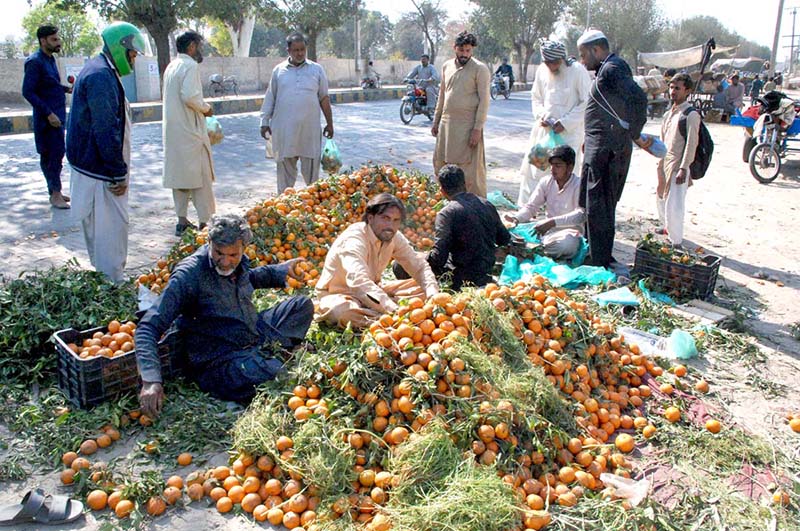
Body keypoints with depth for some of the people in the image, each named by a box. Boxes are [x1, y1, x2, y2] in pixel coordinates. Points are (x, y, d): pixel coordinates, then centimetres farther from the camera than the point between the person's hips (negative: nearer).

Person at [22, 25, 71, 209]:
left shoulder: (50, 59, 13)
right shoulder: (35, 61, -14)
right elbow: (27, 92, -18)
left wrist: (66, 89, 6)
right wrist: (48, 113, -21)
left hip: (57, 115, 8)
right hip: (47, 118, -8)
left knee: (51, 155, 14)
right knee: (55, 154, -6)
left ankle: (54, 191, 21)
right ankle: (55, 194, 1)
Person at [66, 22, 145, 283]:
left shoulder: (98, 71, 15)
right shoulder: (101, 76, -19)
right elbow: (107, 131, -23)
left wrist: (119, 170, 22)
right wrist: (118, 174, -19)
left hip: (92, 166, 11)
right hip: (100, 172, -11)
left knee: (100, 227, 19)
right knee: (111, 227, -4)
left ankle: (106, 277, 31)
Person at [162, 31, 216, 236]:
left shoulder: (171, 67, 15)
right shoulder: (190, 66, -13)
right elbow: (190, 96, -24)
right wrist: (206, 108, -8)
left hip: (173, 130, 9)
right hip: (190, 130, -9)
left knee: (180, 175, 11)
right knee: (201, 175, -1)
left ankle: (182, 221, 15)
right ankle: (205, 221, 1)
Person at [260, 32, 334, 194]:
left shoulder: (316, 70, 6)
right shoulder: (279, 70, 7)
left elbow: (324, 98, 8)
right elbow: (270, 98, 11)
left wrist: (329, 123, 8)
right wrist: (265, 122, 7)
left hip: (309, 128, -1)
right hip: (284, 128, 1)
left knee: (311, 166, 2)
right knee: (285, 165, 7)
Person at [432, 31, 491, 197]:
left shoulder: (480, 69, -7)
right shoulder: (447, 66, 12)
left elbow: (484, 100, -11)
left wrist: (478, 129, -17)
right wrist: (436, 121, 18)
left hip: (467, 126, -6)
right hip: (446, 124, 7)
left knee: (470, 168, -4)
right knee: (440, 164, 11)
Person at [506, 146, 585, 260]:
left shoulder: (579, 185, -12)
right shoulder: (546, 182, 4)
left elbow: (582, 214, -25)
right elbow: (531, 207, 5)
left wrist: (553, 222, -38)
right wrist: (516, 218, -19)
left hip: (569, 232, -4)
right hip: (547, 231, 4)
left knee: (568, 243, -41)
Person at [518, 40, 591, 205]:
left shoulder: (577, 71, -11)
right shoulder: (542, 70, 4)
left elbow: (587, 103, -10)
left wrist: (565, 123, -15)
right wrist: (541, 115, -3)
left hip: (569, 132, -5)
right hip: (544, 129, 5)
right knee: (532, 168, 6)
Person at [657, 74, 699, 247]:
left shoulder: (691, 115, -11)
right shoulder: (669, 113, 13)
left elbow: (691, 144, -15)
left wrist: (683, 168, -18)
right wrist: (660, 163, 16)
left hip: (678, 166, -8)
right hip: (664, 163, 8)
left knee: (674, 206, -10)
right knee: (662, 200, 18)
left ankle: (676, 241, -1)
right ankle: (668, 229, 38)